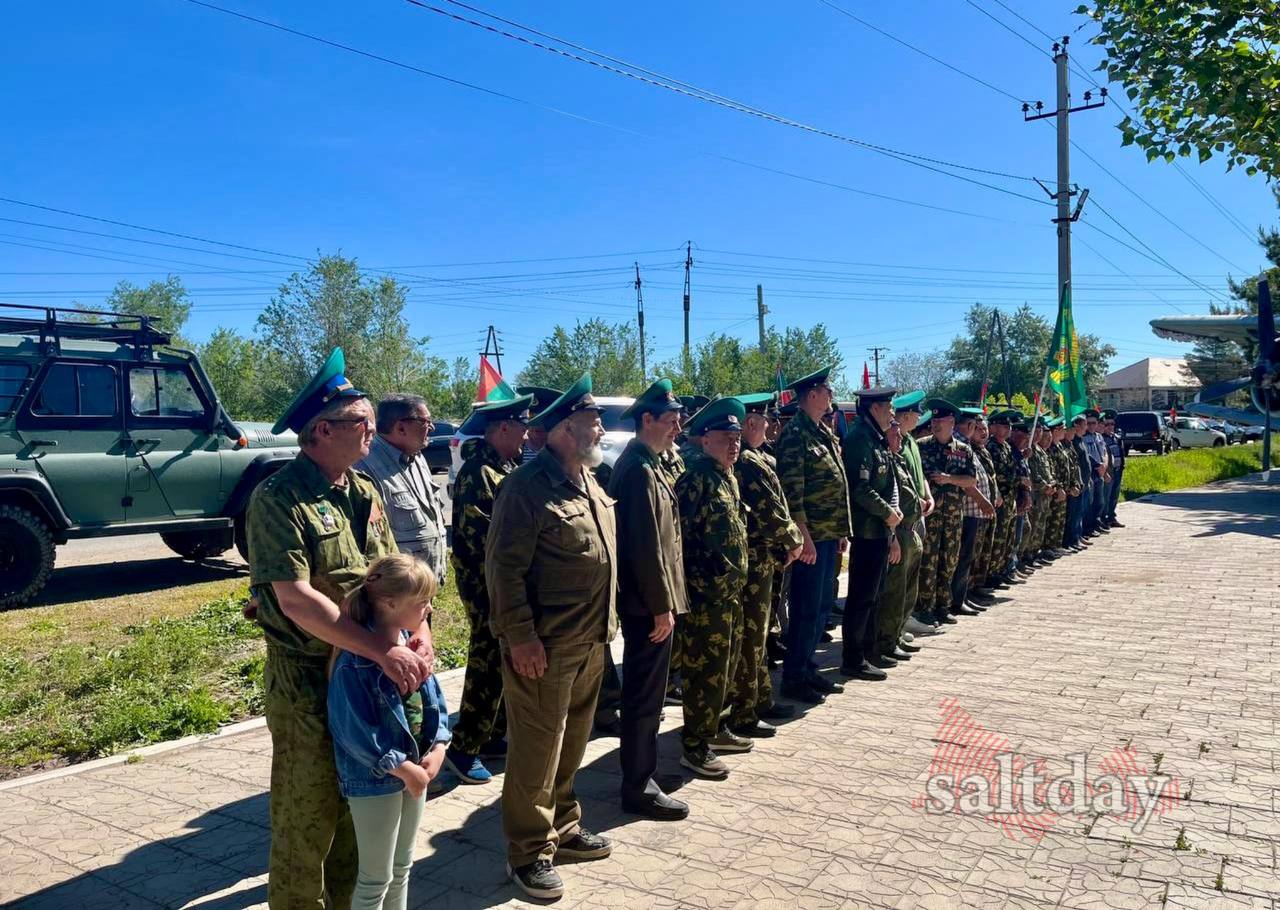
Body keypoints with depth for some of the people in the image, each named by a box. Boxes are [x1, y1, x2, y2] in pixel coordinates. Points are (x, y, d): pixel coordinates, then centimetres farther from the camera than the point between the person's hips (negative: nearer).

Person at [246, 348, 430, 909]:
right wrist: (384, 652, -27)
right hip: (307, 680, -7)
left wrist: (419, 632, -11)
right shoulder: (278, 499, -17)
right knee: (308, 815, 6)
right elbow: (295, 598, -25)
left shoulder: (364, 494, 5)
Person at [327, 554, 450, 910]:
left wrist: (437, 749, -8)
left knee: (402, 867, 24)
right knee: (375, 878, 10)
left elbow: (433, 698, 5)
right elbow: (356, 733, -23)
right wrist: (404, 768, -18)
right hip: (375, 778, -7)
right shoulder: (354, 663, -25)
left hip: (416, 767, 7)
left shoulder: (413, 644, -2)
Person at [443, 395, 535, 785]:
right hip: (487, 587, -9)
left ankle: (493, 736, 29)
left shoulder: (509, 467, 11)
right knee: (487, 666, -2)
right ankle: (463, 748, 10)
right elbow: (483, 536, -23)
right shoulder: (476, 473, -17)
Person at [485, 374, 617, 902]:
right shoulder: (528, 485, -17)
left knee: (571, 743, 20)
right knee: (537, 750, 2)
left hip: (591, 640, 9)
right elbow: (504, 566, -19)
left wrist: (605, 624, 19)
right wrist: (520, 636, -21)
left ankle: (563, 827, 36)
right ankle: (529, 853, 16)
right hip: (544, 645, -8)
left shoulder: (588, 480, 11)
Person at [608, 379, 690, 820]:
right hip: (648, 603, -10)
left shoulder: (646, 463, 13)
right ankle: (638, 788, 11)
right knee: (645, 696, 0)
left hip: (647, 600, 10)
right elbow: (647, 546, -23)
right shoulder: (639, 469, -19)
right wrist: (662, 606, -19)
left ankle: (640, 775, 33)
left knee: (645, 692, 19)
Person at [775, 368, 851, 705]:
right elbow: (791, 491, -19)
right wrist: (804, 536, -21)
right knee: (806, 609, -2)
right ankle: (793, 679, 9)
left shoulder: (825, 433, 16)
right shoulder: (795, 434, -14)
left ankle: (807, 668, 26)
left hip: (829, 535, 9)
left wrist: (842, 531, 16)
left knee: (822, 606, 15)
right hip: (810, 537, -9)